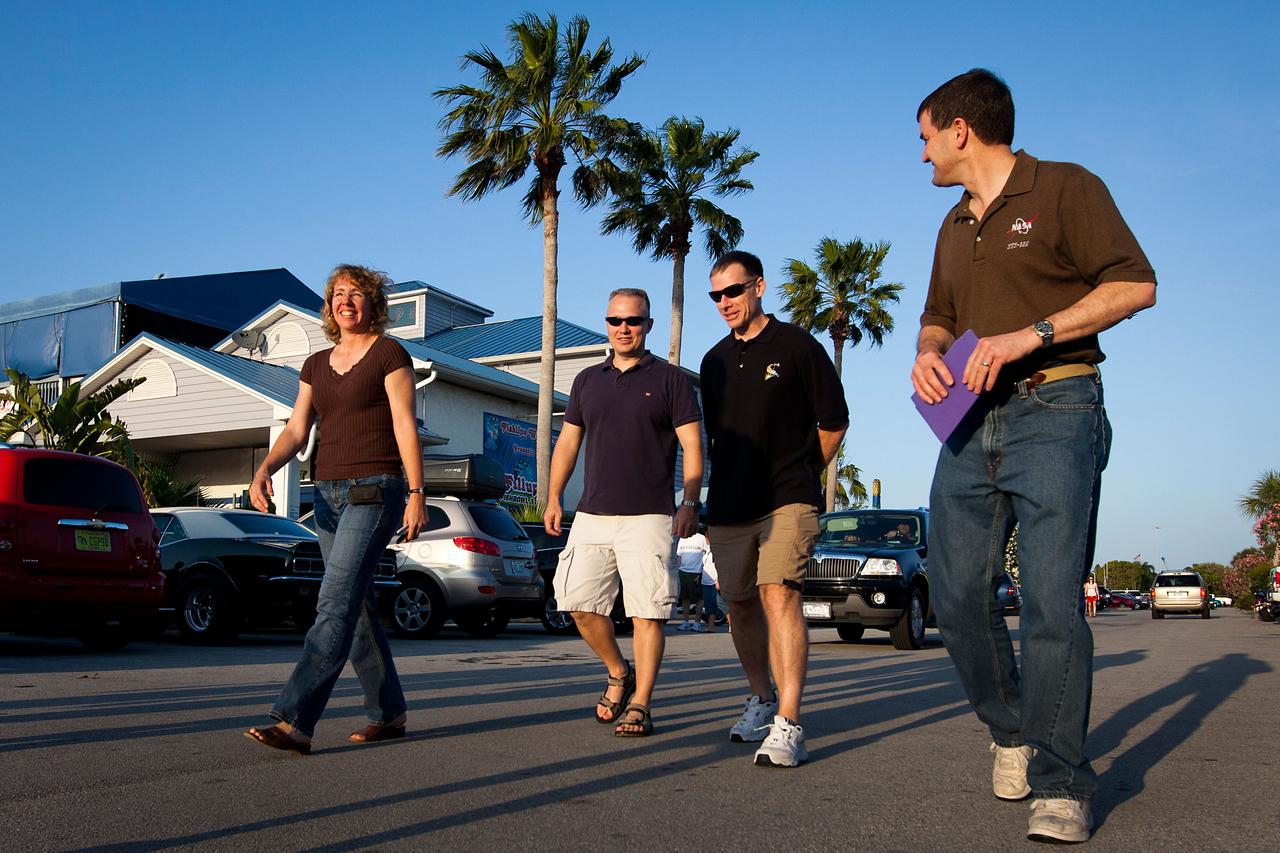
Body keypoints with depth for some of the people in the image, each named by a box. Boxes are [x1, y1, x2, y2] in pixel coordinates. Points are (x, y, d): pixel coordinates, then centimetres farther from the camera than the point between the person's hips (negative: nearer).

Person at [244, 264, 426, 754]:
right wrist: (264, 470, -9)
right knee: (357, 608, 9)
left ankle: (295, 722, -19)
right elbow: (297, 430, 10)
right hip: (328, 493, 7)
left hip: (374, 491, -7)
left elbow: (405, 426, -8)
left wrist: (416, 493, -14)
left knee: (337, 604, -14)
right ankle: (389, 714, 19)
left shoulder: (389, 355, -2)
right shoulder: (316, 365, 16)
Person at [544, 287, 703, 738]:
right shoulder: (587, 381, 15)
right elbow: (568, 441, 18)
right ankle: (619, 674, 23)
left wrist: (690, 502, -11)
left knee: (648, 612, -5)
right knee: (581, 604, 1)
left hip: (648, 517, -4)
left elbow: (692, 444, -1)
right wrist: (554, 498, 11)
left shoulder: (669, 379, 3)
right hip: (592, 514, 4)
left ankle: (640, 704, 4)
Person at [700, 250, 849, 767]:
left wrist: (800, 474, 8)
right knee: (741, 604, 10)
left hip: (787, 500, -6)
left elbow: (834, 423, 4)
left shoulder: (798, 347, -1)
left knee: (778, 594, -20)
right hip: (728, 505, 6)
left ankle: (787, 725, -23)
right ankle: (761, 700, 30)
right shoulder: (715, 361, 15)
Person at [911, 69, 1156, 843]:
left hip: (1054, 415, -7)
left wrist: (1029, 335, -18)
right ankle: (1013, 731, 22)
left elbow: (1135, 285, -8)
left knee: (1053, 600, -11)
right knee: (957, 594, 2)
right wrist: (927, 353, 5)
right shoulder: (955, 226, 22)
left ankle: (1061, 785, -2)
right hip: (971, 427, 7)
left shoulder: (1066, 189, 0)